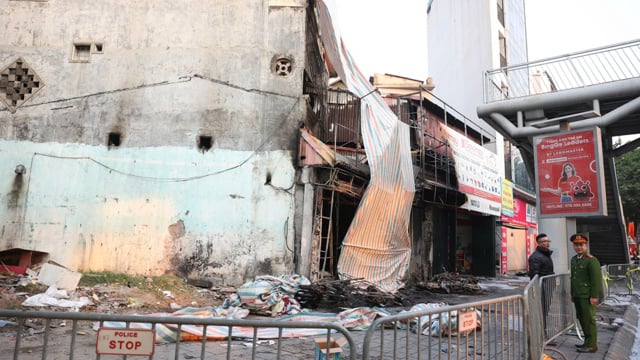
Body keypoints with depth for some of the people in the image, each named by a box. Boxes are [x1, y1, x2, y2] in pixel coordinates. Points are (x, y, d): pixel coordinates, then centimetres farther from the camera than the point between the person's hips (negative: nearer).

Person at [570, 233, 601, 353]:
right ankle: (587, 342, 26)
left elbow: (597, 279, -16)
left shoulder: (591, 260, -12)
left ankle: (591, 345, 7)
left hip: (587, 297, -8)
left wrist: (594, 296, -18)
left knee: (589, 320, -2)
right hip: (577, 296, 8)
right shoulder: (574, 259, 13)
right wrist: (572, 294, 19)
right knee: (582, 319, 14)